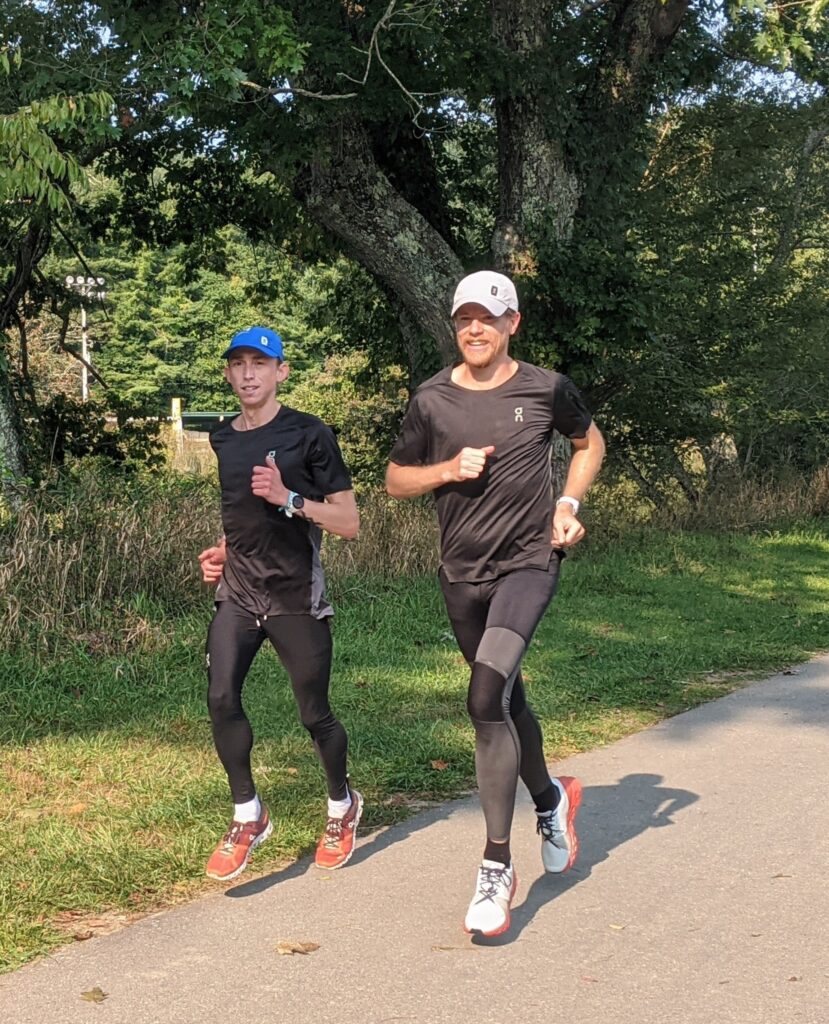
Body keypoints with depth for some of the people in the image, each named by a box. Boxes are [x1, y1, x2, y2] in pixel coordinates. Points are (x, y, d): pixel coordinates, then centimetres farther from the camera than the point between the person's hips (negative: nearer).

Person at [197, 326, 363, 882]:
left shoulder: (309, 434, -9)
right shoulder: (223, 440, 10)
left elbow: (349, 522, -10)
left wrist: (289, 498, -23)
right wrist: (223, 550, 9)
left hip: (297, 597, -5)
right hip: (237, 591, 5)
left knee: (314, 713, 5)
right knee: (221, 697, -13)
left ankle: (343, 807, 32)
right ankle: (249, 818, 3)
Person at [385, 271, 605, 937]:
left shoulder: (546, 389, -3)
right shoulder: (432, 400, 1)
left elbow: (590, 442, 16)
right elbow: (396, 480, 9)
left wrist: (569, 503, 0)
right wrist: (449, 469, -10)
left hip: (528, 563, -4)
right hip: (462, 575, 4)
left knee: (487, 700, -21)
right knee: (506, 701, 17)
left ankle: (497, 869, -14)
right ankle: (550, 799, 47)